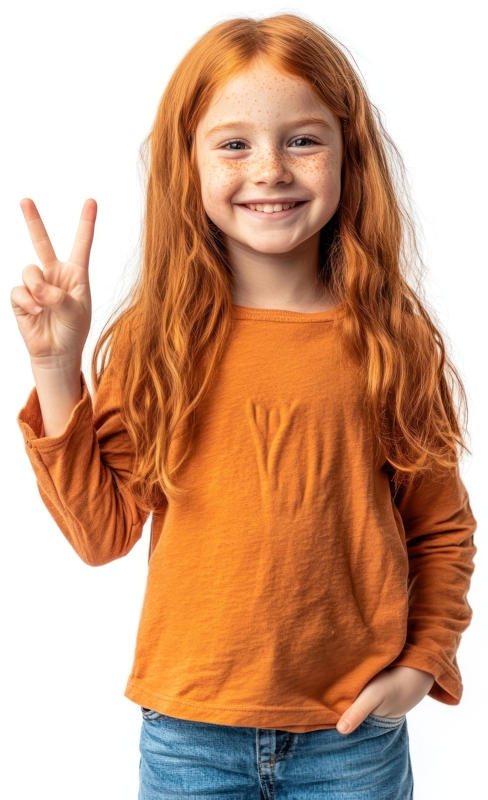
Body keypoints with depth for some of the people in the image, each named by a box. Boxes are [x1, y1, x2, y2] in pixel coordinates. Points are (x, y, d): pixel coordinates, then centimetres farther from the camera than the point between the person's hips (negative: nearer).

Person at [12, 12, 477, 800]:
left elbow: (442, 529, 5)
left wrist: (425, 661, -4)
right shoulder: (154, 341, -5)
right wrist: (57, 368, -12)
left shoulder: (391, 341, -4)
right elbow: (103, 531, -7)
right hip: (188, 730, 0)